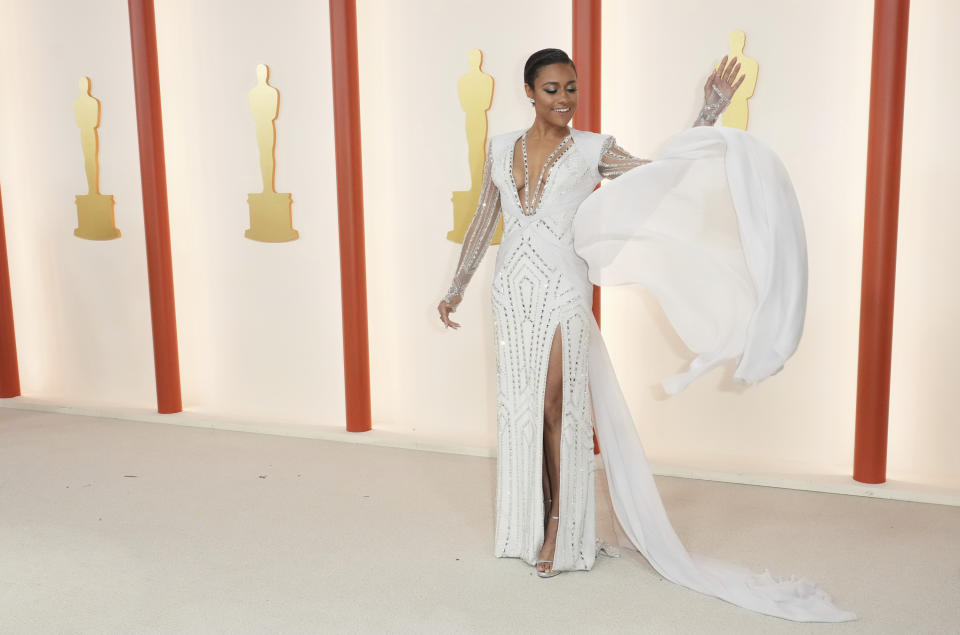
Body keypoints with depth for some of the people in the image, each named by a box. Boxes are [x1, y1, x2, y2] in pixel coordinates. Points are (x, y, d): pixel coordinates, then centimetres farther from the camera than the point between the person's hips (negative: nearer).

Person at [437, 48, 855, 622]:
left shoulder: (591, 150, 2)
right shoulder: (501, 149, 10)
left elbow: (662, 171, -5)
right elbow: (484, 223, 16)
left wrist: (710, 112, -13)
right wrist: (457, 288, 18)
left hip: (563, 293, -3)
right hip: (513, 291, 3)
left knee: (558, 406, -3)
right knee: (520, 405, 8)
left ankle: (562, 527, 11)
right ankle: (526, 523, 23)